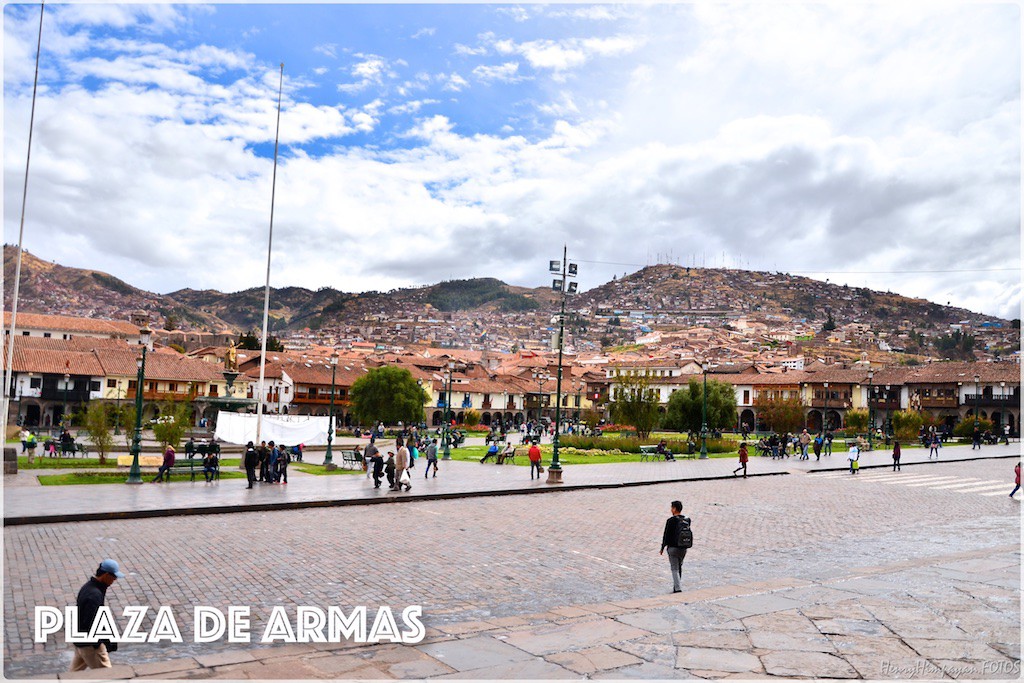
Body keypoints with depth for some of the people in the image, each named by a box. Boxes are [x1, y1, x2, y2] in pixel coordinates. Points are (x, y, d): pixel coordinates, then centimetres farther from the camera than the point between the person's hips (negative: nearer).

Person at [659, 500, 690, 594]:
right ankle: (676, 586, 30)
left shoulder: (671, 520, -15)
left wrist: (662, 548, -1)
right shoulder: (687, 520, 1)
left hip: (673, 548, -5)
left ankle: (678, 589, -9)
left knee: (675, 569, 0)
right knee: (679, 567, 20)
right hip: (684, 548, 5)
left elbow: (666, 535, -11)